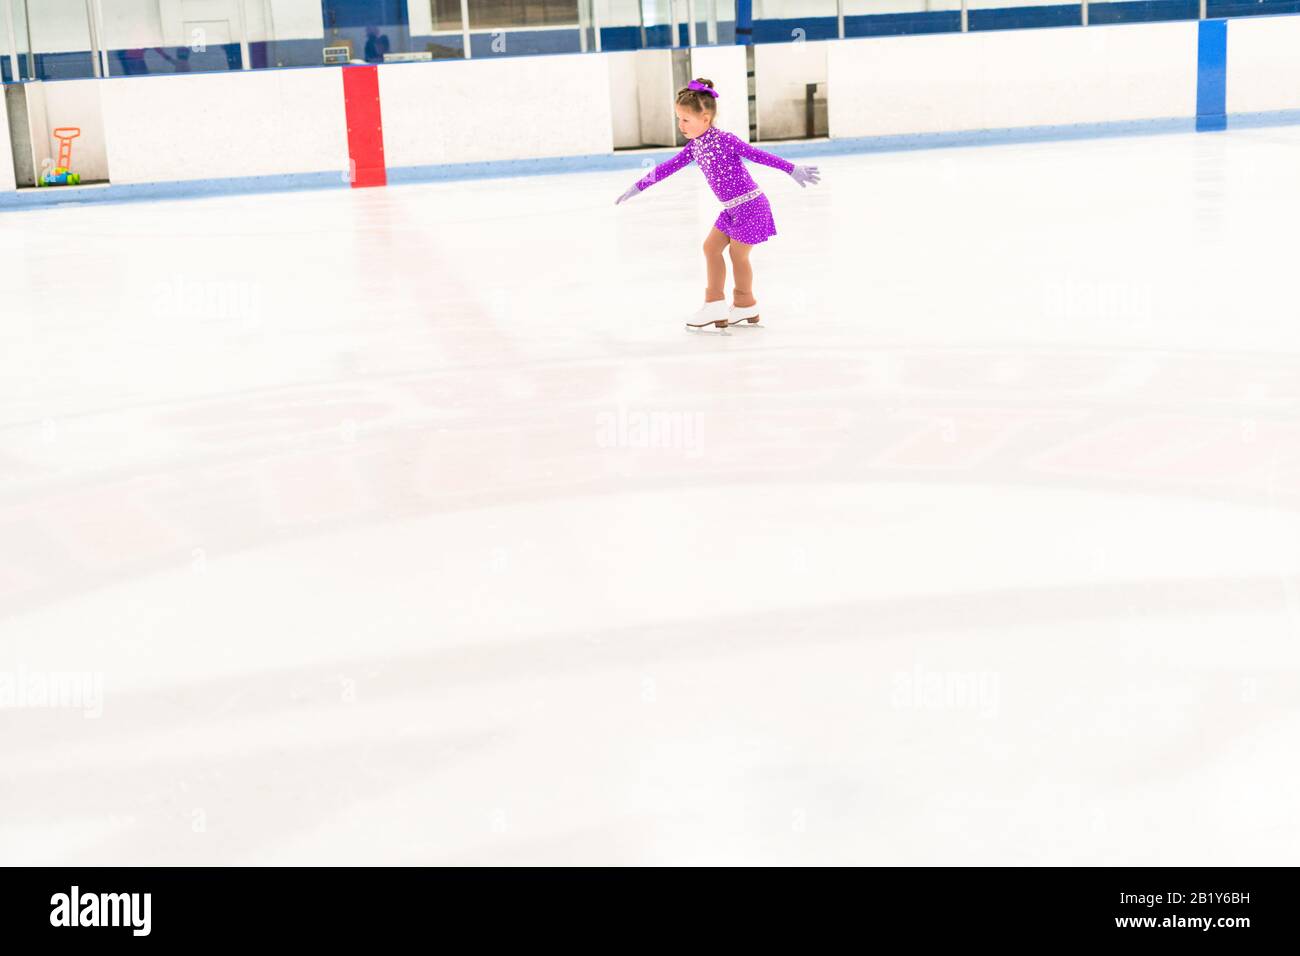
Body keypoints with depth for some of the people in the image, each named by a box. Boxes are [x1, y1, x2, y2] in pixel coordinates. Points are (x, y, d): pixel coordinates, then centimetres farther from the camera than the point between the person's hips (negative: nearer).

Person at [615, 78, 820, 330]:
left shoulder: (725, 140, -19)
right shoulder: (694, 146, 5)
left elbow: (759, 155, -20)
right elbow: (668, 167, 11)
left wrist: (793, 169, -22)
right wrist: (638, 187, 14)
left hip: (750, 205, -8)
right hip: (732, 208, 8)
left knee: (738, 254, 1)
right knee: (711, 247, 9)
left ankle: (746, 306, 18)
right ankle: (715, 304, 18)